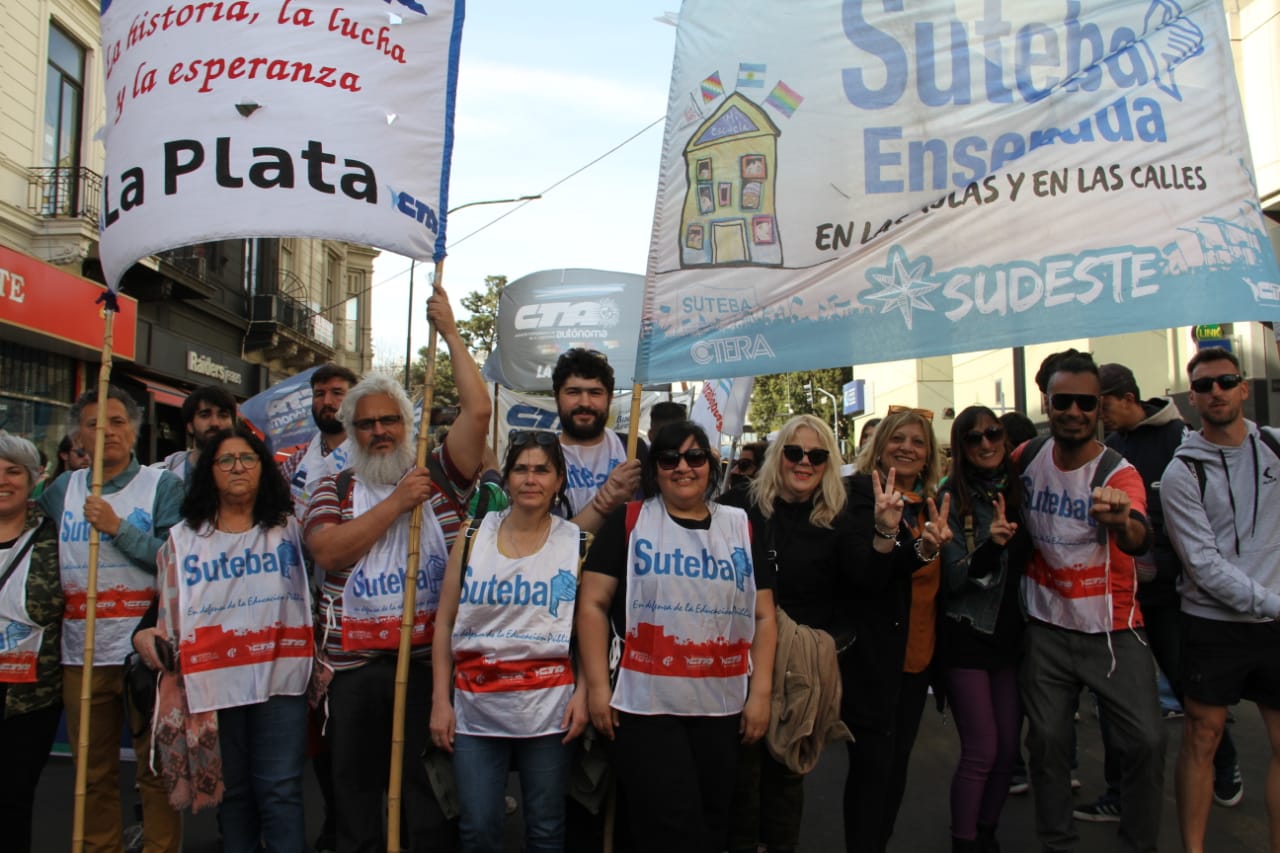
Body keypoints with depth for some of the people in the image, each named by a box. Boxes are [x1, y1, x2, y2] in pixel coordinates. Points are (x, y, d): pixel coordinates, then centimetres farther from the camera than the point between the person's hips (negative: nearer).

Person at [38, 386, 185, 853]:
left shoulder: (163, 486, -1)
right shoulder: (61, 489, 11)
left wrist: (118, 527, -16)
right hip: (81, 655, 4)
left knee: (157, 768, 3)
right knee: (93, 773, 14)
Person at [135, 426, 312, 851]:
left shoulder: (289, 528, 9)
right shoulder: (183, 538, 10)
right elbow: (171, 614, 11)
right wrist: (145, 635, -4)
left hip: (279, 681, -1)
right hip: (213, 686, 2)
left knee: (280, 794, -4)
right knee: (232, 795, 12)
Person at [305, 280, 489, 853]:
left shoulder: (439, 479, 7)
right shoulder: (334, 490, 11)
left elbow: (478, 411, -6)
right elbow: (327, 551, -8)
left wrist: (450, 333, -4)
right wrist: (396, 503, -11)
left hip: (432, 659, -1)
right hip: (355, 663, 2)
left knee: (433, 797, 4)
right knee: (355, 790, 13)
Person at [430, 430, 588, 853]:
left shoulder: (578, 544, 1)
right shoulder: (474, 535, 3)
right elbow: (444, 622, 4)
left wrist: (583, 691, -7)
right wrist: (440, 700, 0)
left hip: (549, 707, -1)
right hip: (476, 706, 1)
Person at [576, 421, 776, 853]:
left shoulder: (740, 527, 8)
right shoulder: (628, 522, 0)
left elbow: (763, 617, 8)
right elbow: (593, 604, -4)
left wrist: (760, 693, 1)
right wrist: (597, 686, -10)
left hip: (721, 706, 4)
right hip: (645, 704, -3)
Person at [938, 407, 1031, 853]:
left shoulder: (1018, 491, 5)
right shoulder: (953, 499, -8)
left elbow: (1030, 561, 15)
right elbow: (952, 579, -15)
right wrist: (989, 545, -30)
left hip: (1009, 634, 5)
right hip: (967, 636, -5)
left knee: (1008, 747, 10)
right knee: (982, 750, -5)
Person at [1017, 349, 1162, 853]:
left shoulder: (1118, 473, -16)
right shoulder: (1028, 457, -4)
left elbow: (1139, 540, -38)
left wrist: (1122, 521, -60)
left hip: (1111, 628, -2)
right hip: (1046, 628, 3)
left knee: (1147, 741, -3)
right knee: (1048, 740, 7)